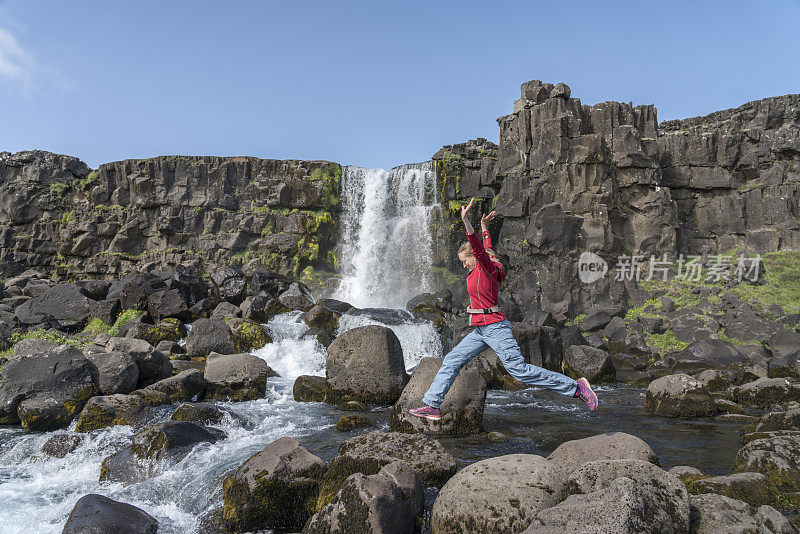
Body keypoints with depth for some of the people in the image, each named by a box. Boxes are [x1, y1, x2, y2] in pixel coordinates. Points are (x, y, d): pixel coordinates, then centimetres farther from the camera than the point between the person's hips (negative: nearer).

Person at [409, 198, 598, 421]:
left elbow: (479, 248, -28)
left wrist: (466, 221, -38)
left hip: (495, 328, -10)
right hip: (482, 330, 10)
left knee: (520, 370, -9)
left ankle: (576, 387, -1)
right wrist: (484, 227, 45)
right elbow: (487, 248, 33)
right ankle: (432, 405, 10)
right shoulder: (488, 265, 14)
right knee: (451, 361, 6)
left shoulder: (486, 267, -10)